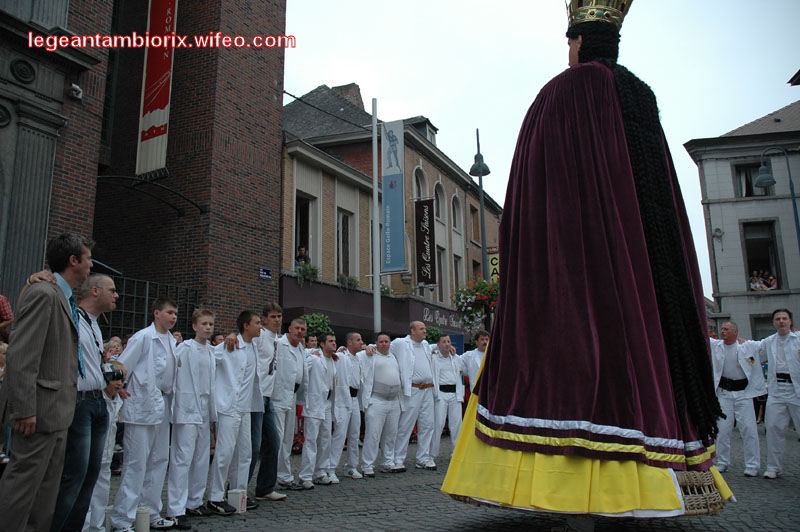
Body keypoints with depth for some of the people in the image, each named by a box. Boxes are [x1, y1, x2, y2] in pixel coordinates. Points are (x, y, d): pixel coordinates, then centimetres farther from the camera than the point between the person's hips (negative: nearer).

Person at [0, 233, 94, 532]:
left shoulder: (65, 299, 15)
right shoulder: (43, 294, -14)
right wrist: (24, 410, -22)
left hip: (58, 412, 10)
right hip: (40, 411, -10)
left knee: (47, 486, 15)